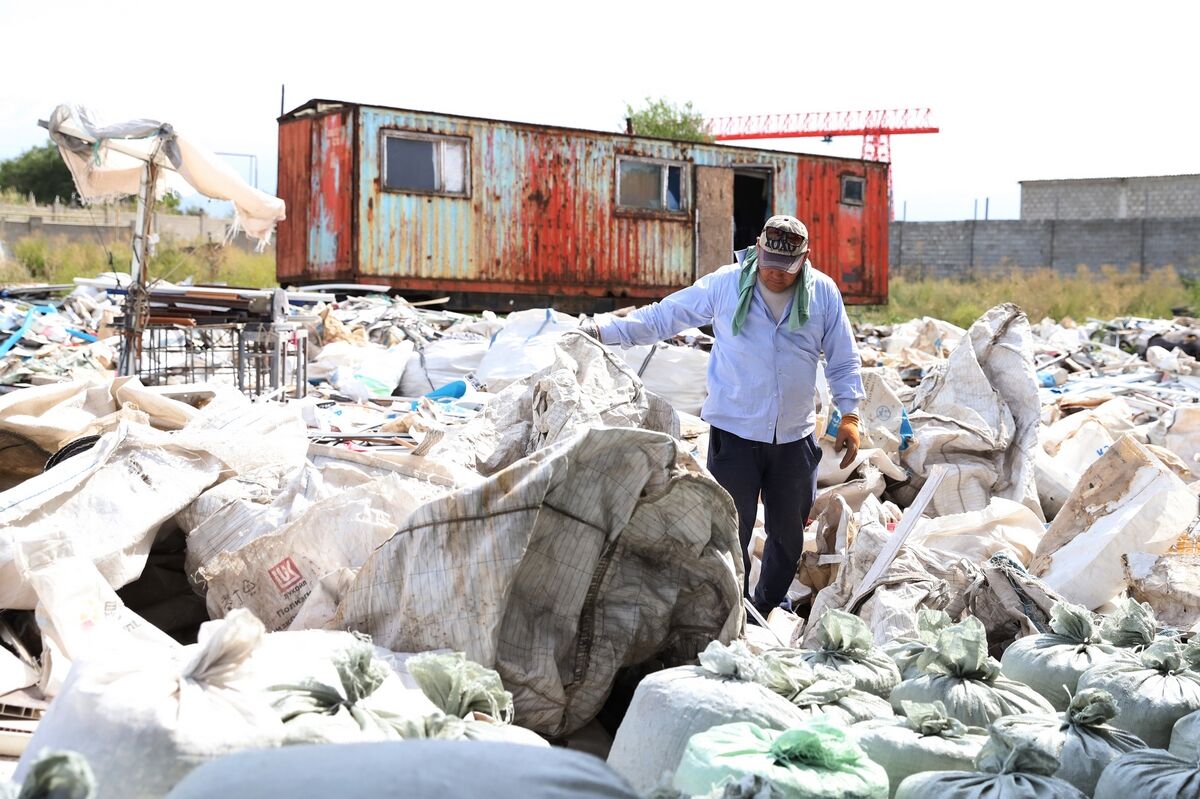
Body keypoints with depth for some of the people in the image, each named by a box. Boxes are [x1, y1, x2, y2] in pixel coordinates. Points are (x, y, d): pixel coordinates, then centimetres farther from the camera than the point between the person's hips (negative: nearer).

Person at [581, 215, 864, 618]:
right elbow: (661, 317, -1)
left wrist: (848, 414, 3)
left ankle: (770, 608, 34)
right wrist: (602, 329, -10)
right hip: (735, 432, -2)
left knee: (789, 532, 14)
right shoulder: (724, 285, -6)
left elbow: (843, 359, 9)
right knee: (732, 530, -1)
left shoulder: (824, 293, -1)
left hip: (795, 436, 3)